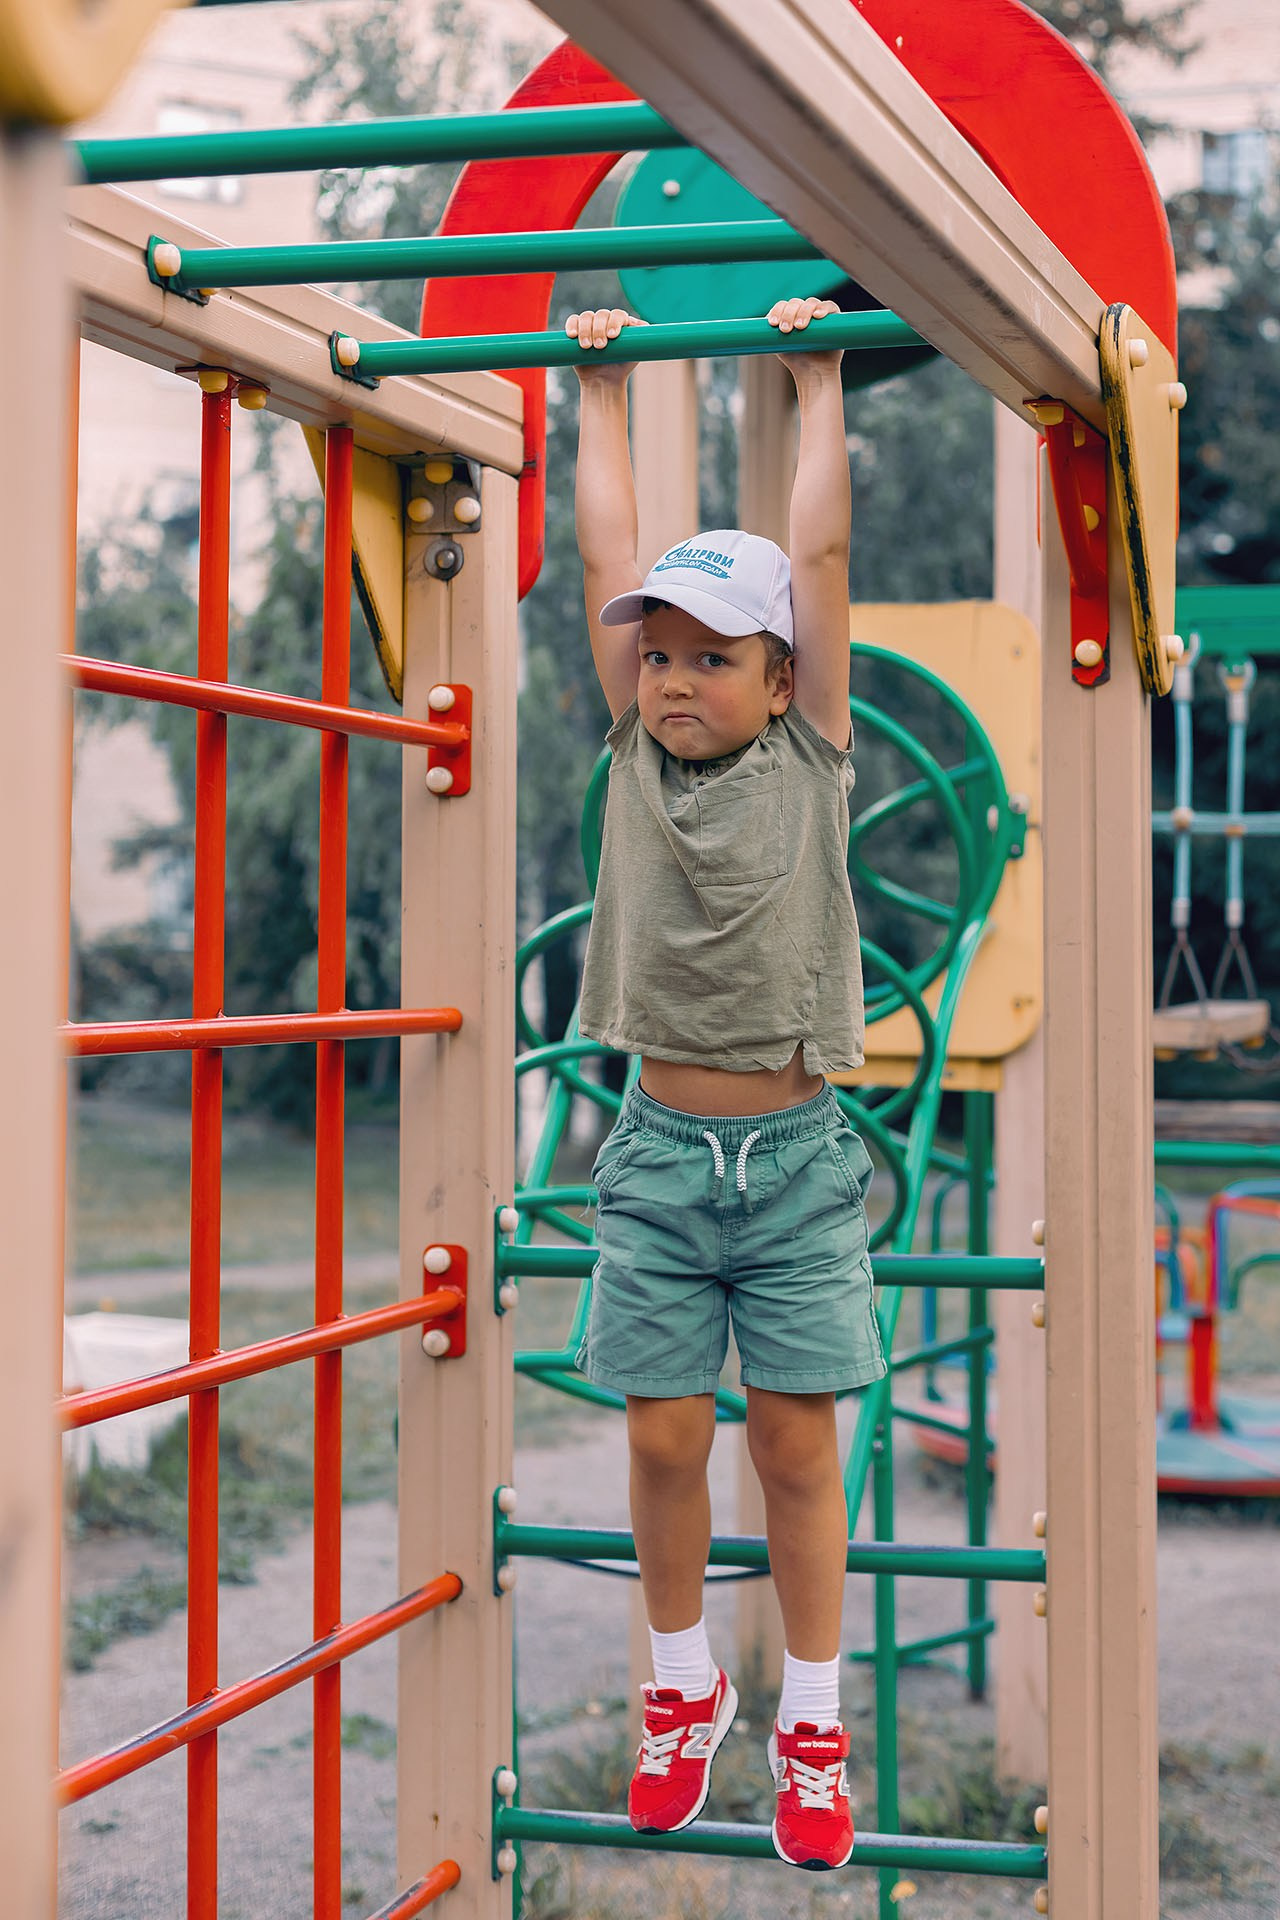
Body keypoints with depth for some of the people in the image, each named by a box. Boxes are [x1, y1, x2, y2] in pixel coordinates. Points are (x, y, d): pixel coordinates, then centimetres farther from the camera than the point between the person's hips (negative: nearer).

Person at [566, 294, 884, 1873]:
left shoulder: (808, 761, -2)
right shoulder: (636, 755, 3)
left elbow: (818, 551, -3)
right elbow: (607, 558, 5)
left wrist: (815, 377, 2)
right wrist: (601, 391, 10)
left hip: (795, 1151, -2)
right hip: (659, 1149, 2)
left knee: (797, 1444, 4)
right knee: (665, 1436, 5)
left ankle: (812, 1721, 17)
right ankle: (684, 1687, 25)